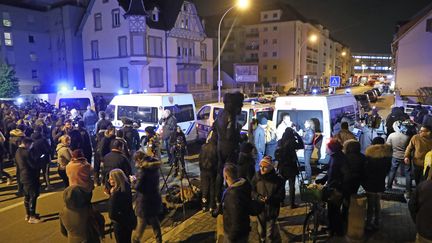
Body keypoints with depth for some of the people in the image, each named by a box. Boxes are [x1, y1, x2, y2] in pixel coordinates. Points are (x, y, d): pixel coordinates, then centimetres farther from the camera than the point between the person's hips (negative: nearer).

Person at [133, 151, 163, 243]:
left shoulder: (142, 170, -21)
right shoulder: (154, 167, 1)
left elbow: (138, 186, -21)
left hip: (144, 201, -7)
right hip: (155, 198, 7)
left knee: (141, 224, 9)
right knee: (155, 221, 19)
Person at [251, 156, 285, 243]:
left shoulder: (277, 179, -16)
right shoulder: (257, 177, -9)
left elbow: (281, 196, -12)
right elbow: (252, 191, 0)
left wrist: (270, 199, -28)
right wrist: (258, 197, -20)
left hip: (272, 210, -3)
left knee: (270, 233, 6)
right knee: (261, 230, 23)